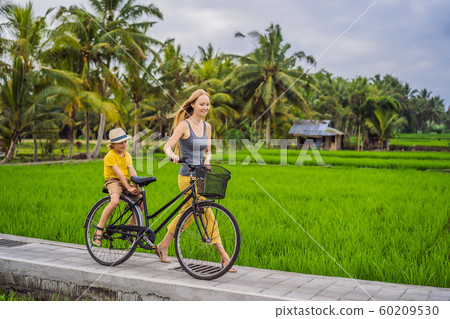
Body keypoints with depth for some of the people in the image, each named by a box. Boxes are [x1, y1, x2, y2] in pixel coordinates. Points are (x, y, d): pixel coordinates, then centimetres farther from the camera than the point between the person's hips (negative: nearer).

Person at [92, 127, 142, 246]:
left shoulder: (127, 155, 13)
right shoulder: (110, 156, -8)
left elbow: (132, 171, 1)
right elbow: (119, 173, -17)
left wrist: (137, 186, -15)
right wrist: (129, 188, -25)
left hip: (125, 182, 7)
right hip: (113, 181, -7)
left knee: (141, 201, -11)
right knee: (115, 201, -35)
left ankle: (129, 227, 6)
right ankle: (99, 230, -25)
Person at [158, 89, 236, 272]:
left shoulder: (207, 126, 11)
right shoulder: (184, 125, -9)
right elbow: (167, 146, -14)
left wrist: (207, 158, -5)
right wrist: (173, 155, -36)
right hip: (188, 176, -8)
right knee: (207, 213, -8)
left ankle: (163, 247, 32)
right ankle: (224, 257, -3)